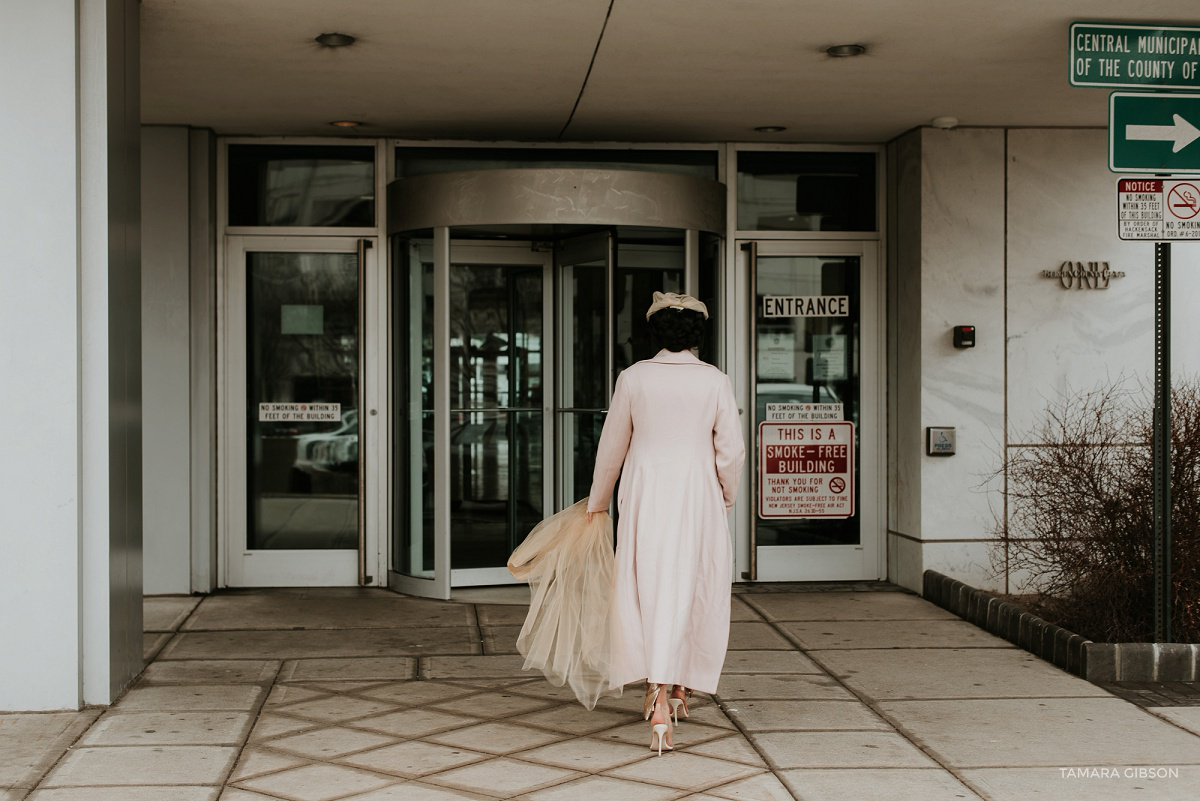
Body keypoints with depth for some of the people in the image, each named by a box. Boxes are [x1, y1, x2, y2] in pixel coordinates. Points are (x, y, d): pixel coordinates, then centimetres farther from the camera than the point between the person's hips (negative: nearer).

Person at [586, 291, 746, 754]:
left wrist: (597, 503, 18)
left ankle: (658, 695, -1)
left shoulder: (633, 378, -1)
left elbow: (612, 448, 6)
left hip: (644, 494, 0)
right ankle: (680, 687, 22)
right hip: (697, 494, 0)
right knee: (691, 593, 13)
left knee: (647, 590, 7)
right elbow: (731, 451, -2)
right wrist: (726, 499, 15)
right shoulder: (715, 381, -2)